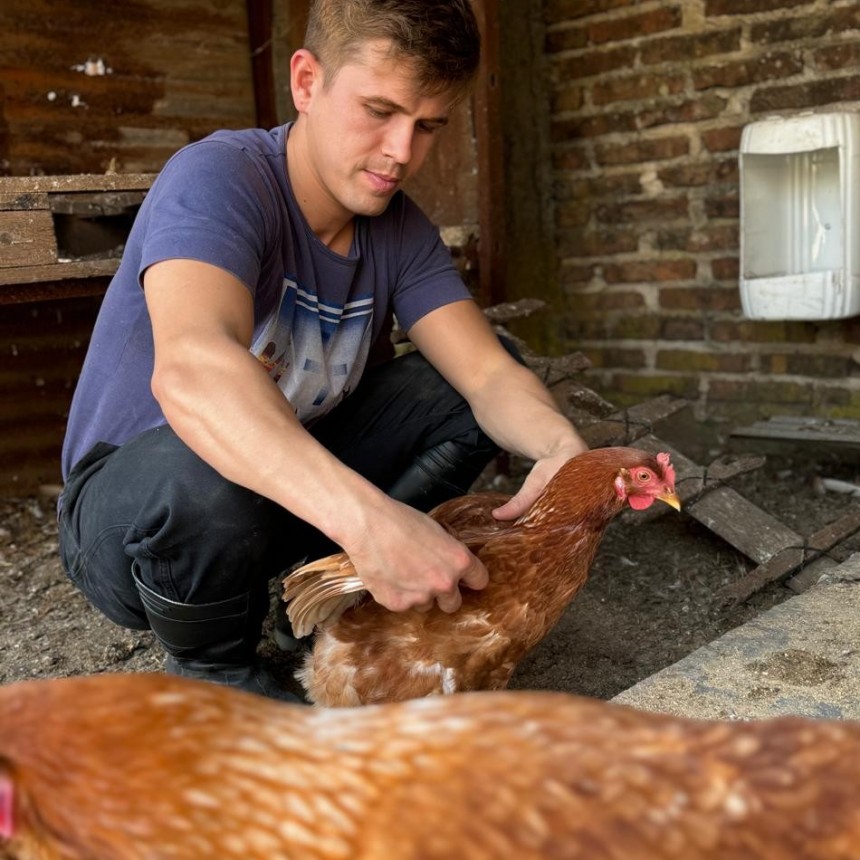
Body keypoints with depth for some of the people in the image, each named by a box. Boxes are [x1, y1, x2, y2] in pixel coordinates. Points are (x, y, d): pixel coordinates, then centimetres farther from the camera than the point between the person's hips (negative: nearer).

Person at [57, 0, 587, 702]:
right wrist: (367, 517, -56)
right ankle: (211, 670, -7)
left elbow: (488, 372, -13)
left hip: (298, 490, 6)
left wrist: (563, 446, -36)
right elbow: (190, 368, -44)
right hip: (128, 508, -5)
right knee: (206, 464, -40)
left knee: (475, 391, -4)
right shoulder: (217, 178, -24)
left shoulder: (401, 230, -4)